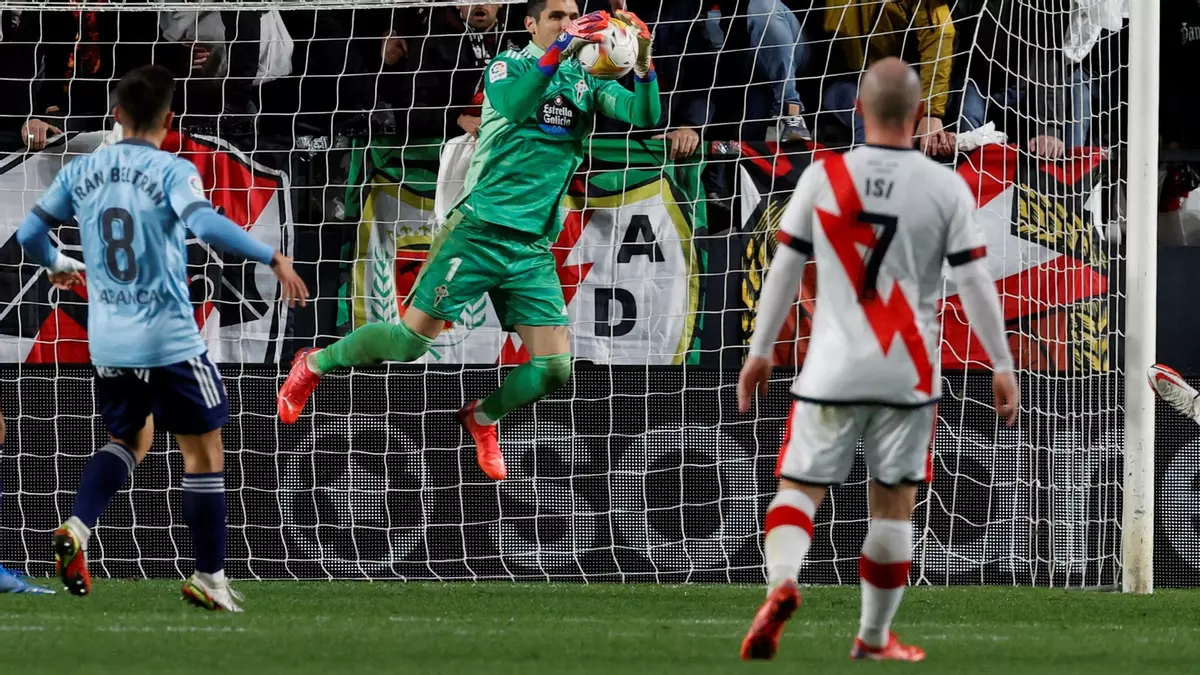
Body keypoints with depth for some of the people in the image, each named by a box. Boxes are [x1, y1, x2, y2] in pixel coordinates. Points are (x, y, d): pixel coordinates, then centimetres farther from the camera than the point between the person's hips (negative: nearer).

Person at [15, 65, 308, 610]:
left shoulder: (81, 172, 5)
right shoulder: (173, 172, -10)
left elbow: (28, 233, 9)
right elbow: (206, 223, -27)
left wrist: (57, 265, 30)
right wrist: (273, 258, -22)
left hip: (108, 343, 5)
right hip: (170, 340, -5)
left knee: (130, 437, 24)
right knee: (203, 451, 8)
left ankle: (76, 528, 0)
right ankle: (209, 578, 12)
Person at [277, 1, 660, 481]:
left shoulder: (586, 81, 10)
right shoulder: (508, 66, -2)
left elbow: (643, 116, -4)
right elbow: (513, 107, -25)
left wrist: (643, 63, -22)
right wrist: (557, 54, -36)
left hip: (534, 246, 4)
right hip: (480, 230, -4)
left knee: (555, 369, -5)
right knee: (411, 340, -5)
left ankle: (483, 418, 23)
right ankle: (316, 364, 21)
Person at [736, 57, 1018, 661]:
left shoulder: (822, 177, -2)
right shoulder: (947, 187, -3)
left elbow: (784, 270, 2)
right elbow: (975, 283, -2)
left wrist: (760, 352, 12)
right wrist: (1001, 366, 6)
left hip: (832, 369, 0)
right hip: (909, 376, 0)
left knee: (799, 487, 5)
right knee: (893, 503, 11)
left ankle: (782, 582, -23)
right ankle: (874, 639, 18)